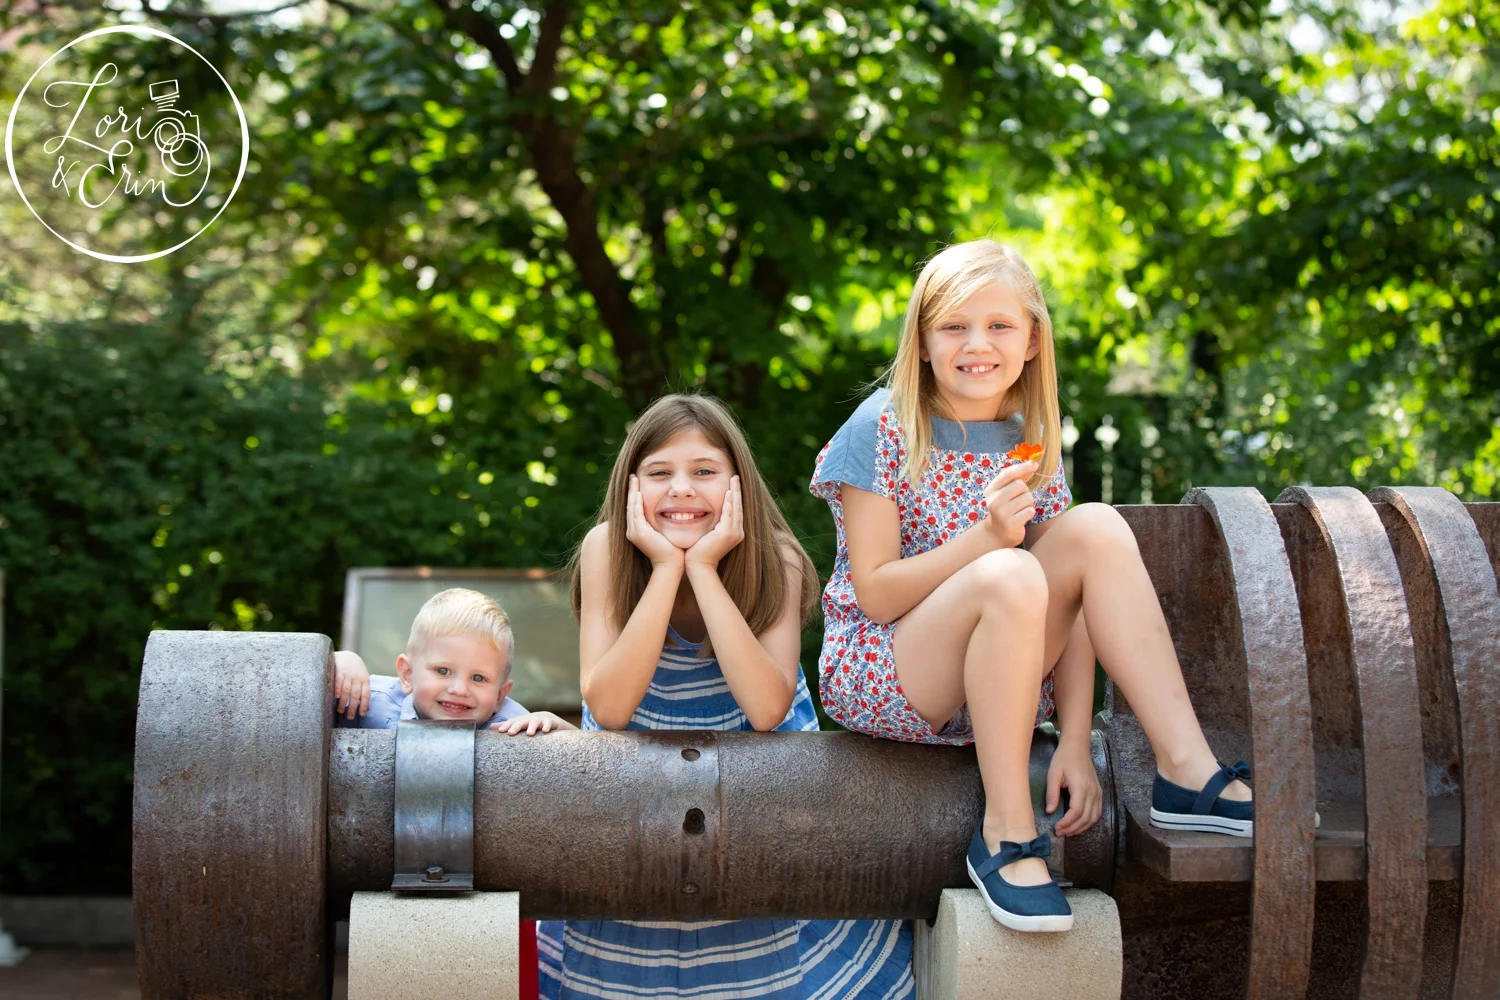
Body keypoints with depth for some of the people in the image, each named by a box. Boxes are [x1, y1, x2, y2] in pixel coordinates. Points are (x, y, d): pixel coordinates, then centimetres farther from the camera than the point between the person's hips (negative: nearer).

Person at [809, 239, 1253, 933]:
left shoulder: (1031, 446, 6)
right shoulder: (883, 430, -8)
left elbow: (1073, 604, 1)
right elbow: (875, 595, -14)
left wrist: (1075, 742, -10)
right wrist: (987, 535, -26)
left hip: (997, 686, 5)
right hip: (874, 680, -5)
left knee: (1096, 528, -18)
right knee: (1009, 576, -34)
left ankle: (1185, 771, -21)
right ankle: (1005, 831, -26)